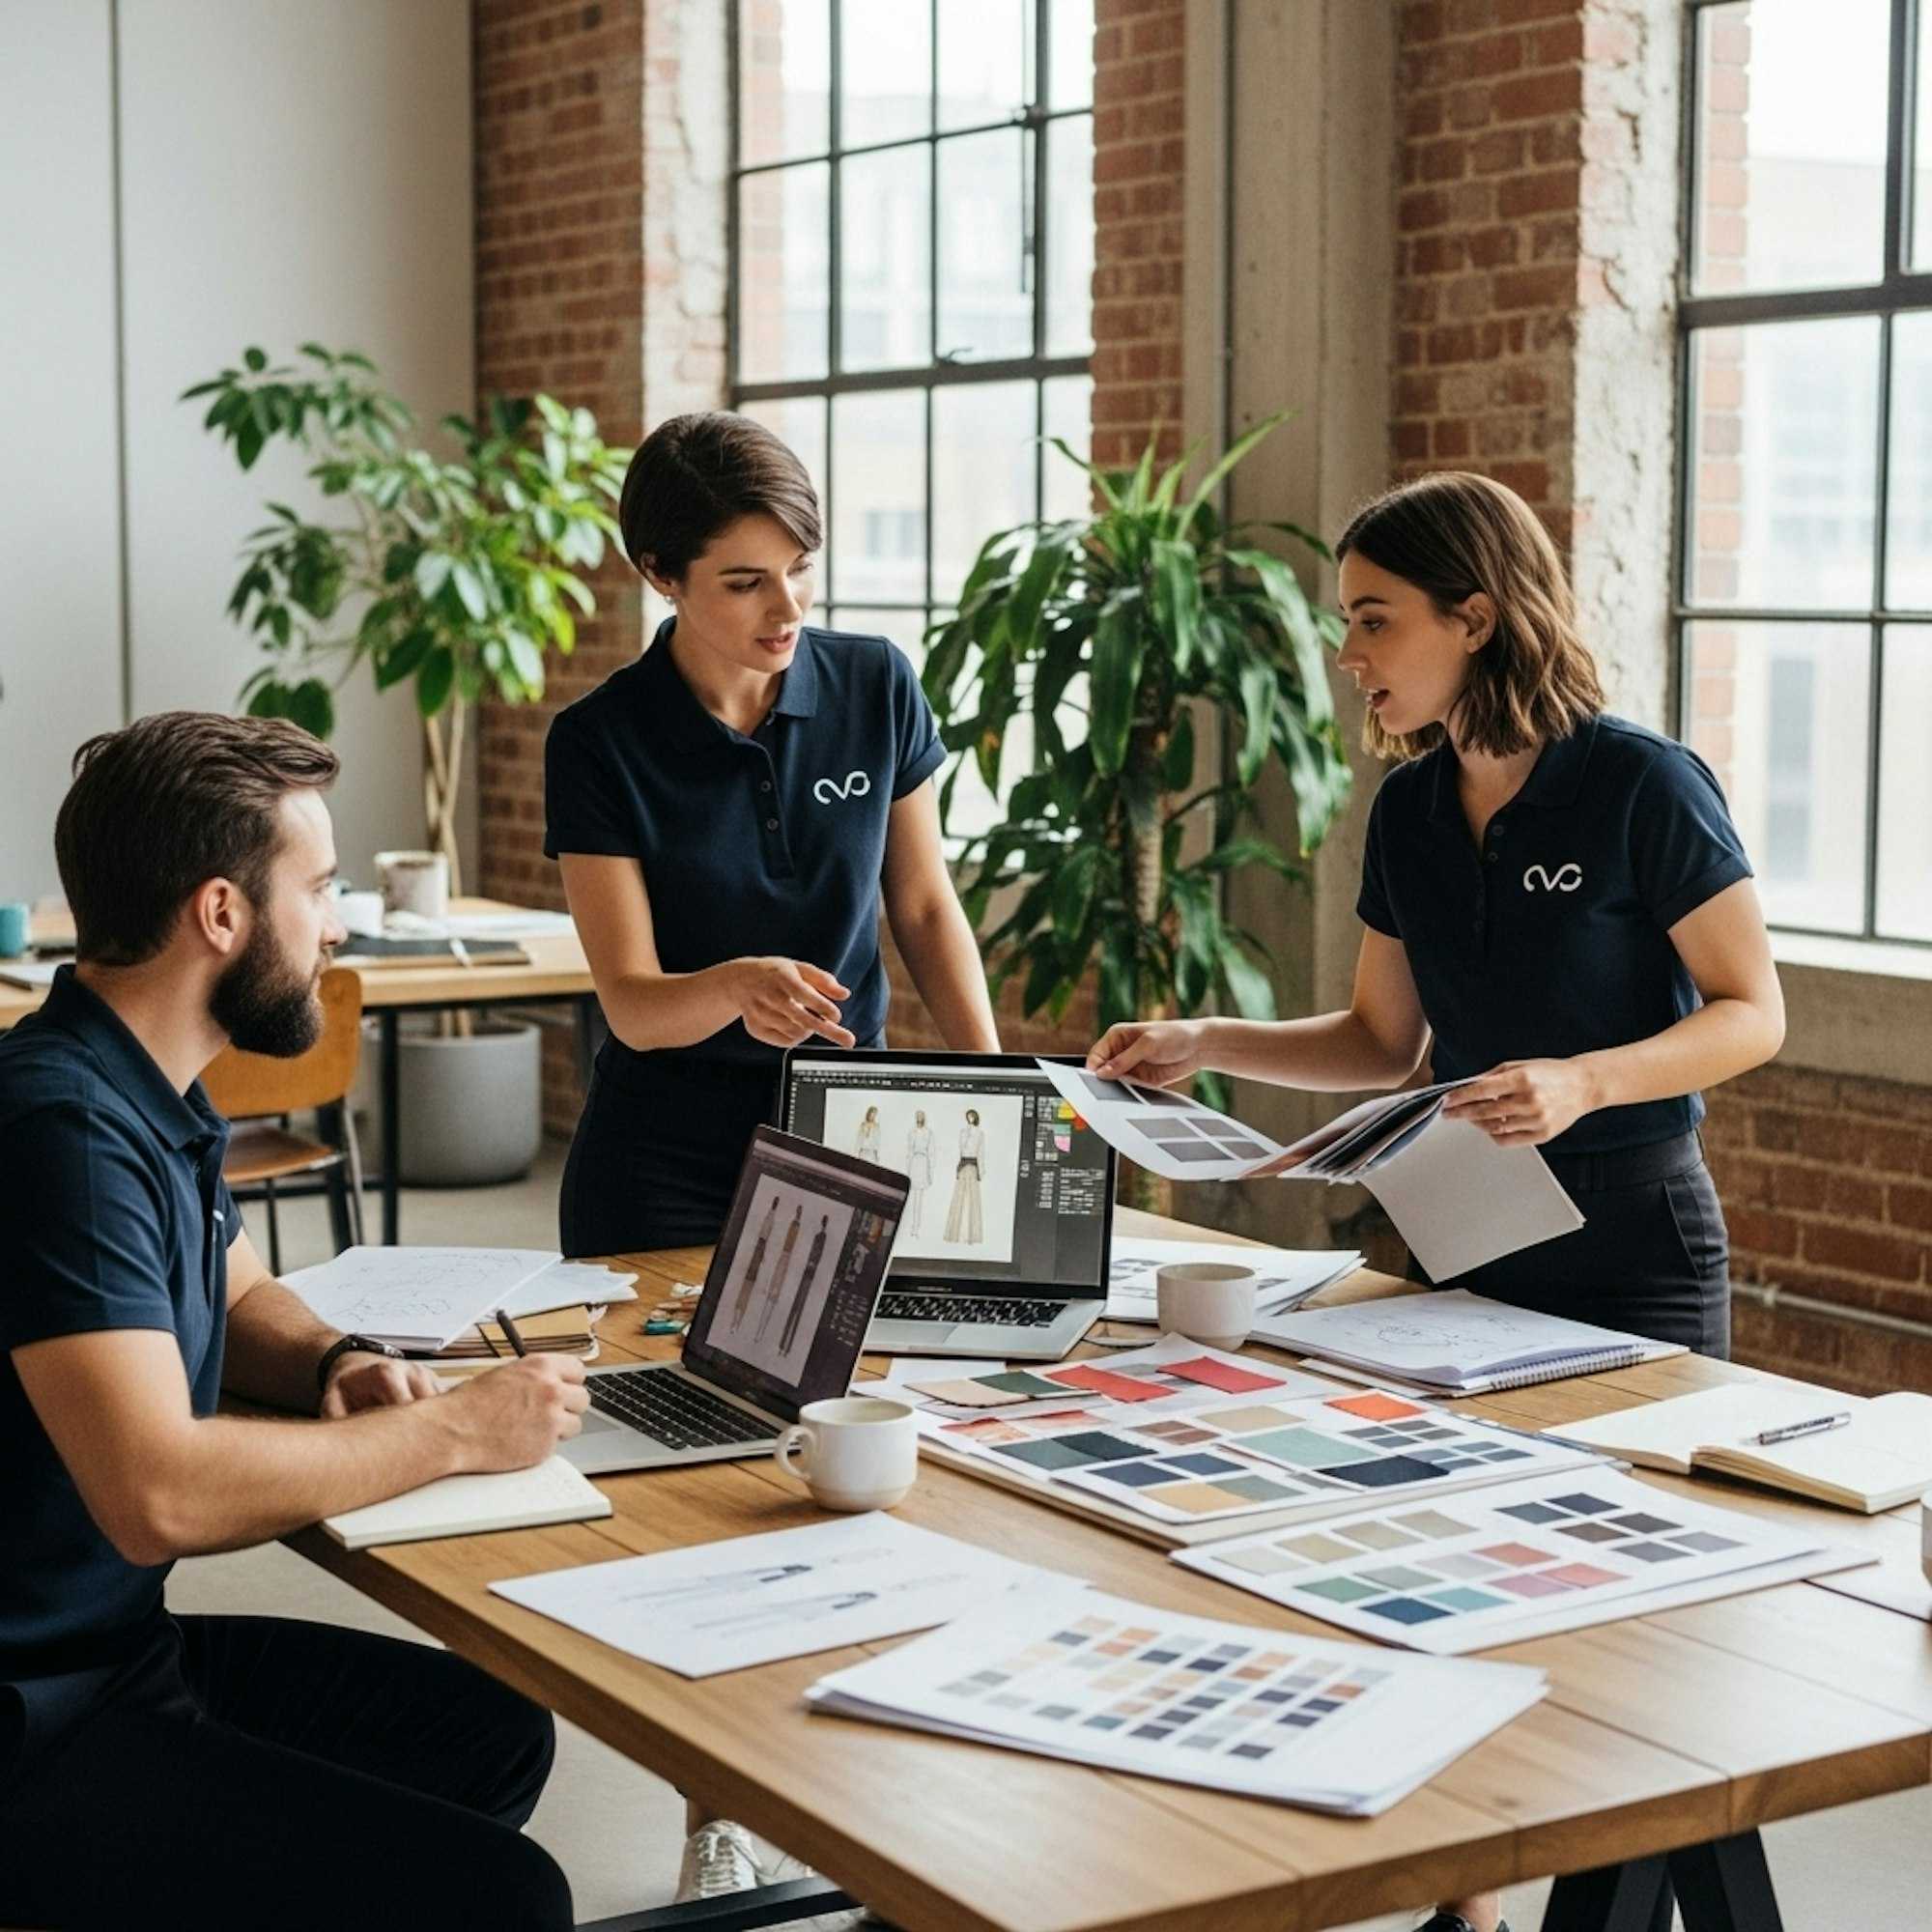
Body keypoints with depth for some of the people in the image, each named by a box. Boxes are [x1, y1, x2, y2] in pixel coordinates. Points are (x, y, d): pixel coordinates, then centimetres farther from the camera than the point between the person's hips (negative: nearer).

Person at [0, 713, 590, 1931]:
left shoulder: (152, 1097, 6)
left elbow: (240, 1297, 26)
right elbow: (160, 1494, -33)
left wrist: (335, 1366, 3)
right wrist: (453, 1433, -20)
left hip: (122, 1645, 10)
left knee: (497, 1730, 16)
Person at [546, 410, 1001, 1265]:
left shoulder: (876, 687, -5)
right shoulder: (599, 742, -13)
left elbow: (925, 907, 5)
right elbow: (632, 1007, -16)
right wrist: (738, 986, -36)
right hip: (668, 1166, -2)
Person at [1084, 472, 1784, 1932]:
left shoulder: (1642, 786, -14)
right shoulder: (1413, 808, 5)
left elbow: (1753, 1014, -12)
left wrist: (1582, 1081, -27)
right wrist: (1204, 1044, 1)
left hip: (1630, 1252, -6)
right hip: (1458, 1242, 6)